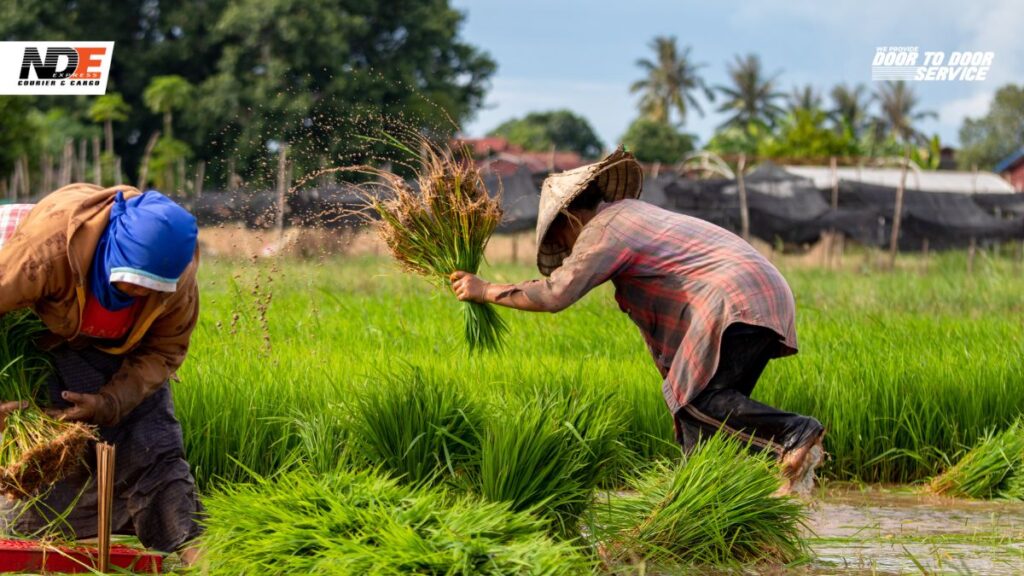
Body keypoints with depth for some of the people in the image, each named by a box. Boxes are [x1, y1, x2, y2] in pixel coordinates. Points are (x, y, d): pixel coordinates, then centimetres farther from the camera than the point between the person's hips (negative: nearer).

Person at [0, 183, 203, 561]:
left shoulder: (178, 281, -28)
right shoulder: (50, 246, -41)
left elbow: (164, 351, -14)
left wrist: (110, 402, -30)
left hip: (124, 352, 2)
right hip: (49, 342, -2)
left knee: (153, 448, -8)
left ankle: (191, 552, -10)